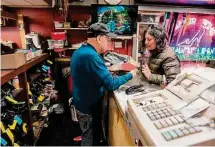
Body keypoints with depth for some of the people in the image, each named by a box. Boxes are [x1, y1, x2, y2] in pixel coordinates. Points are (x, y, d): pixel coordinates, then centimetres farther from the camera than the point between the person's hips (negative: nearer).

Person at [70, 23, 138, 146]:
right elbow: (111, 84, -27)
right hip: (89, 107, -9)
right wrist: (130, 75, -13)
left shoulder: (80, 51, 3)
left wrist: (107, 70, 4)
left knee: (92, 135, 28)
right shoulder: (91, 56, -30)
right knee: (91, 140, 16)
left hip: (84, 103, 9)